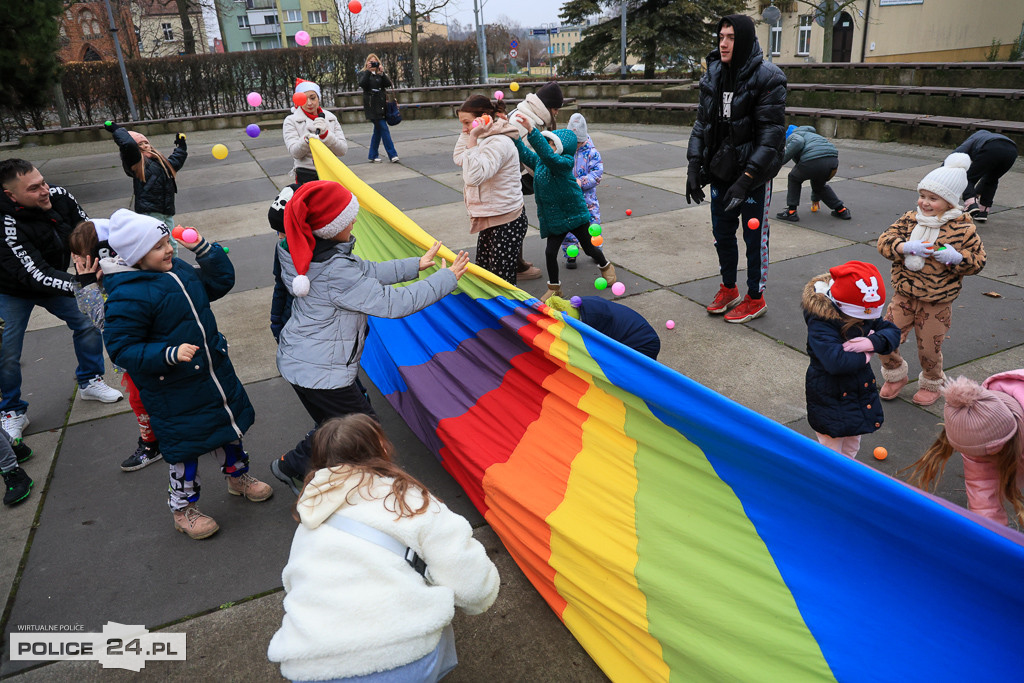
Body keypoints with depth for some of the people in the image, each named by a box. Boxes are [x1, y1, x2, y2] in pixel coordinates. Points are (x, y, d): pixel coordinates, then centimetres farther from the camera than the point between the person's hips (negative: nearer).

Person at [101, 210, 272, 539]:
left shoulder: (177, 268, -1)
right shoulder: (127, 296, -24)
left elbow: (220, 282, 11)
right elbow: (121, 349, -22)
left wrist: (204, 248, -3)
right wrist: (169, 354, -34)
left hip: (215, 372, 8)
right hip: (174, 392, -8)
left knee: (230, 423, 23)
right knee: (185, 446, 8)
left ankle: (238, 476, 49)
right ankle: (183, 508, 32)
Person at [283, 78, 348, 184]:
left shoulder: (331, 118, 11)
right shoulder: (291, 121, 4)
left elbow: (343, 150, -1)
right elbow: (295, 152, -8)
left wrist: (325, 134, -16)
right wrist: (306, 140, -28)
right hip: (306, 177, -2)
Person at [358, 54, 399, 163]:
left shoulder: (381, 74, 15)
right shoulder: (363, 74, 6)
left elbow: (388, 84, 0)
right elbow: (362, 84, -13)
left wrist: (382, 73, -12)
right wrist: (368, 71, -16)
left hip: (381, 105, 5)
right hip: (371, 106, -5)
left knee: (378, 130, 8)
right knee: (384, 129, -11)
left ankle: (373, 156, 18)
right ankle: (392, 155, -11)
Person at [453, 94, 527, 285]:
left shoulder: (499, 143, -21)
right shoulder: (485, 139, 11)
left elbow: (474, 176, -32)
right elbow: (458, 159, 20)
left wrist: (473, 138, -29)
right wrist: (467, 133, 9)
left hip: (506, 223, -11)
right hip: (491, 220, 11)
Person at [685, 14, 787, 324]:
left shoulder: (767, 77, -15)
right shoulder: (712, 76, 3)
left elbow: (771, 133, -19)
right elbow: (702, 123, 7)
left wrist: (747, 178, -25)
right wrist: (694, 167, -3)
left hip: (753, 174, -6)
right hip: (721, 171, 6)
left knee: (755, 237, 5)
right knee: (722, 233, 15)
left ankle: (755, 299, 21)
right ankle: (728, 289, 35)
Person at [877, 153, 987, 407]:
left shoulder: (962, 229, -9)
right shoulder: (909, 219, -1)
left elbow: (978, 261, -3)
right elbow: (884, 241, -3)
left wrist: (956, 257, -24)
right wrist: (905, 247, -22)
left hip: (937, 302, -3)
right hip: (904, 294, 3)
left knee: (929, 349, 9)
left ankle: (932, 384, 38)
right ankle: (895, 376, 26)